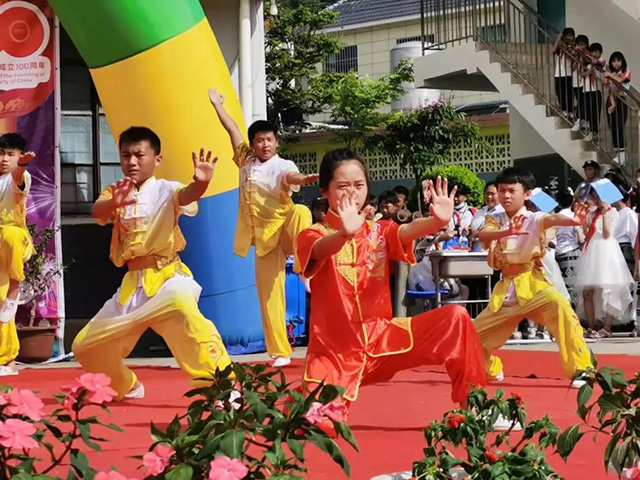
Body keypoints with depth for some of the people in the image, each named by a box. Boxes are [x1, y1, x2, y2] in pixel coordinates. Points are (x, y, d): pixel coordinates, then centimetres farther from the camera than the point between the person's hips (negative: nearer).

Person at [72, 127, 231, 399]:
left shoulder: (165, 190, -3)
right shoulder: (115, 193, 8)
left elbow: (186, 195, -28)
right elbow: (97, 212, -15)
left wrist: (200, 183, -53)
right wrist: (114, 203, -40)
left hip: (167, 276, -6)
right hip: (132, 284, 6)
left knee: (182, 306, -42)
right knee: (85, 347, 11)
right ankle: (126, 387, 41)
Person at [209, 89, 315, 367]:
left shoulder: (282, 166, -7)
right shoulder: (246, 160, 10)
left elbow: (291, 177, -30)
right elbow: (233, 130, 20)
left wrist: (302, 179, -53)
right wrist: (217, 104, 29)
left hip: (283, 228, -4)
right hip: (263, 237, 5)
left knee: (300, 213, -38)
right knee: (269, 295, 1)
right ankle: (280, 352, 7)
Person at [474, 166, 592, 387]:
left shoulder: (534, 219, -7)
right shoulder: (495, 220, 4)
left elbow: (552, 219, -31)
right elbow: (482, 235, -20)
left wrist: (574, 221, -56)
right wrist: (508, 231, -42)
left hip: (533, 283, -5)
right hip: (506, 290, 5)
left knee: (559, 306, -37)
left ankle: (581, 370, -27)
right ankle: (491, 369, 44)